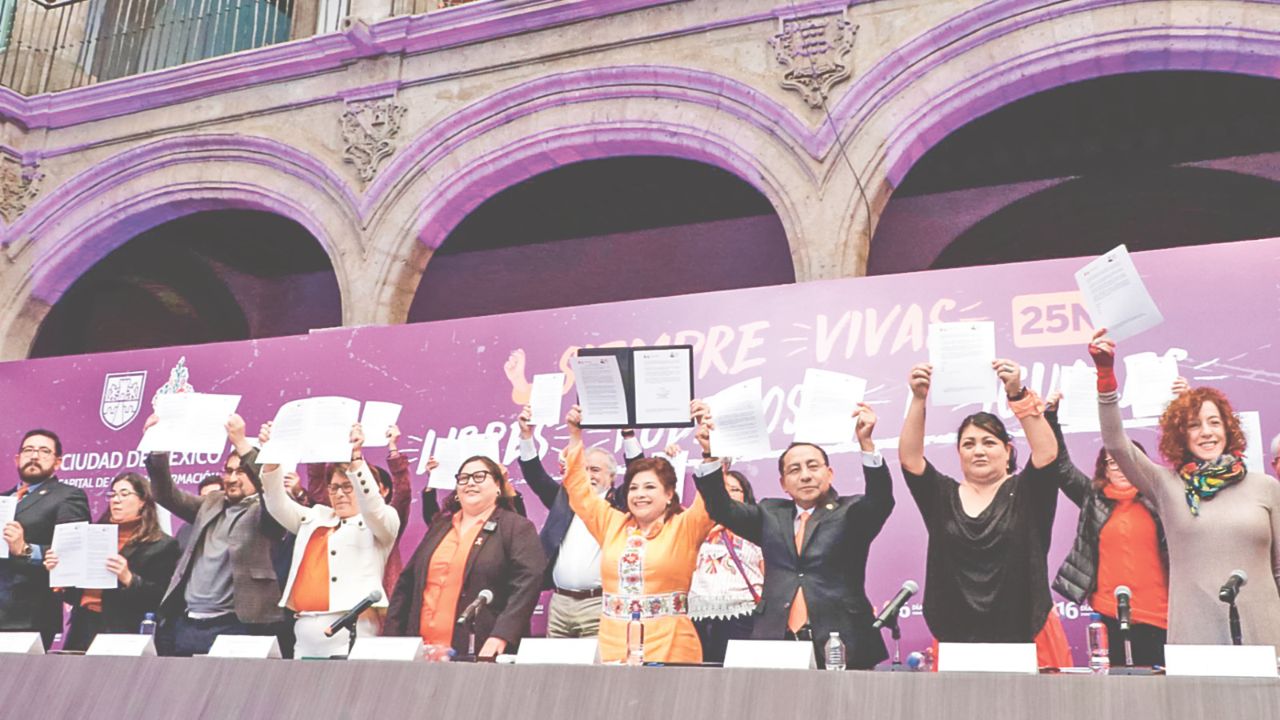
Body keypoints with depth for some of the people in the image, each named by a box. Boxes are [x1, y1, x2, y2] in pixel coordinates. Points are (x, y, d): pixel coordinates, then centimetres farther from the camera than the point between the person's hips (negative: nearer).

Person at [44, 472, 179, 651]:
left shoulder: (161, 545, -1)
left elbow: (161, 599, -10)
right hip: (81, 629, 5)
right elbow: (73, 593, 19)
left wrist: (129, 579, -23)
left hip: (121, 634, -5)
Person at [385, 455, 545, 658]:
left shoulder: (517, 528, 0)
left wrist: (500, 637, -23)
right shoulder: (440, 526, 18)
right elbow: (407, 582, 19)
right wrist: (391, 637, 10)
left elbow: (526, 585, -12)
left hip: (480, 653, -5)